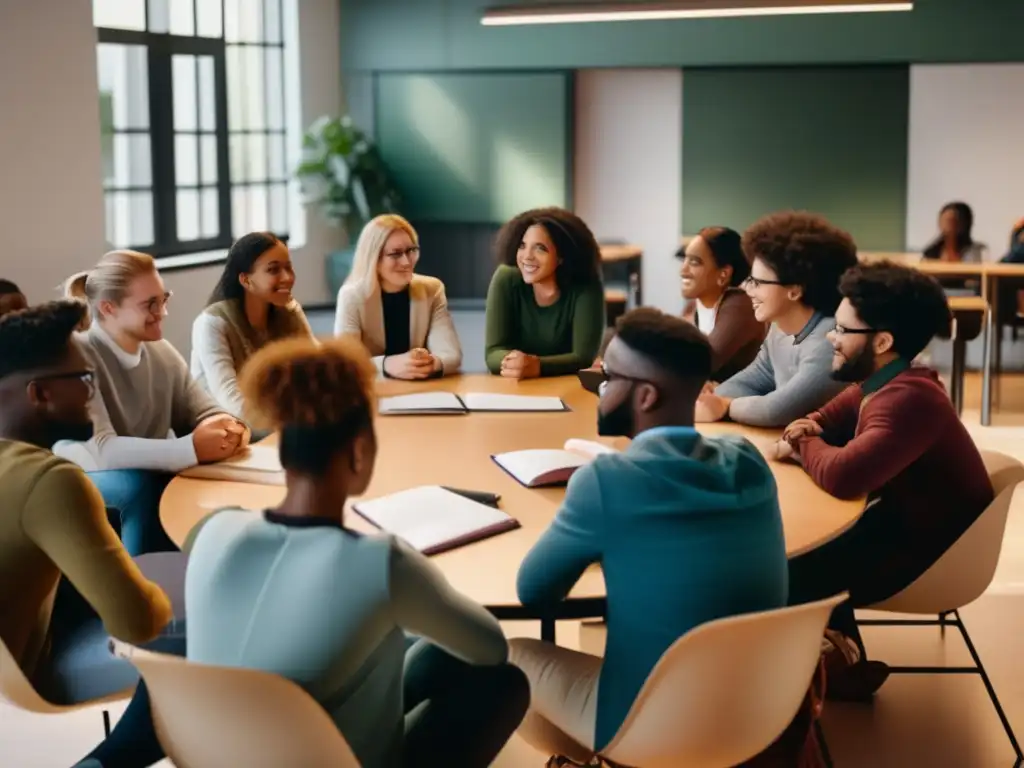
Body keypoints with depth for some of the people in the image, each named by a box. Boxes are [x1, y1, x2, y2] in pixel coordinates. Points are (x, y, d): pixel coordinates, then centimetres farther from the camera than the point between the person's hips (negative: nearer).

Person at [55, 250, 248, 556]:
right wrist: (191, 449, -40)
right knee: (144, 485, -32)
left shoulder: (162, 352, -1)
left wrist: (226, 427, -23)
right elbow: (101, 450, -31)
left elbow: (204, 414, 3)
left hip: (149, 476, 6)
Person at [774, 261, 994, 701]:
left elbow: (840, 476, -38)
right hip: (900, 517, 10)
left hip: (931, 549, -10)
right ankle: (840, 652, 20)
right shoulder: (879, 382, 2)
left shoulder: (909, 400, -31)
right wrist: (803, 433, -11)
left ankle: (843, 666, 13)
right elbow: (825, 420, 15)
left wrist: (804, 446, -15)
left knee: (786, 571, -11)